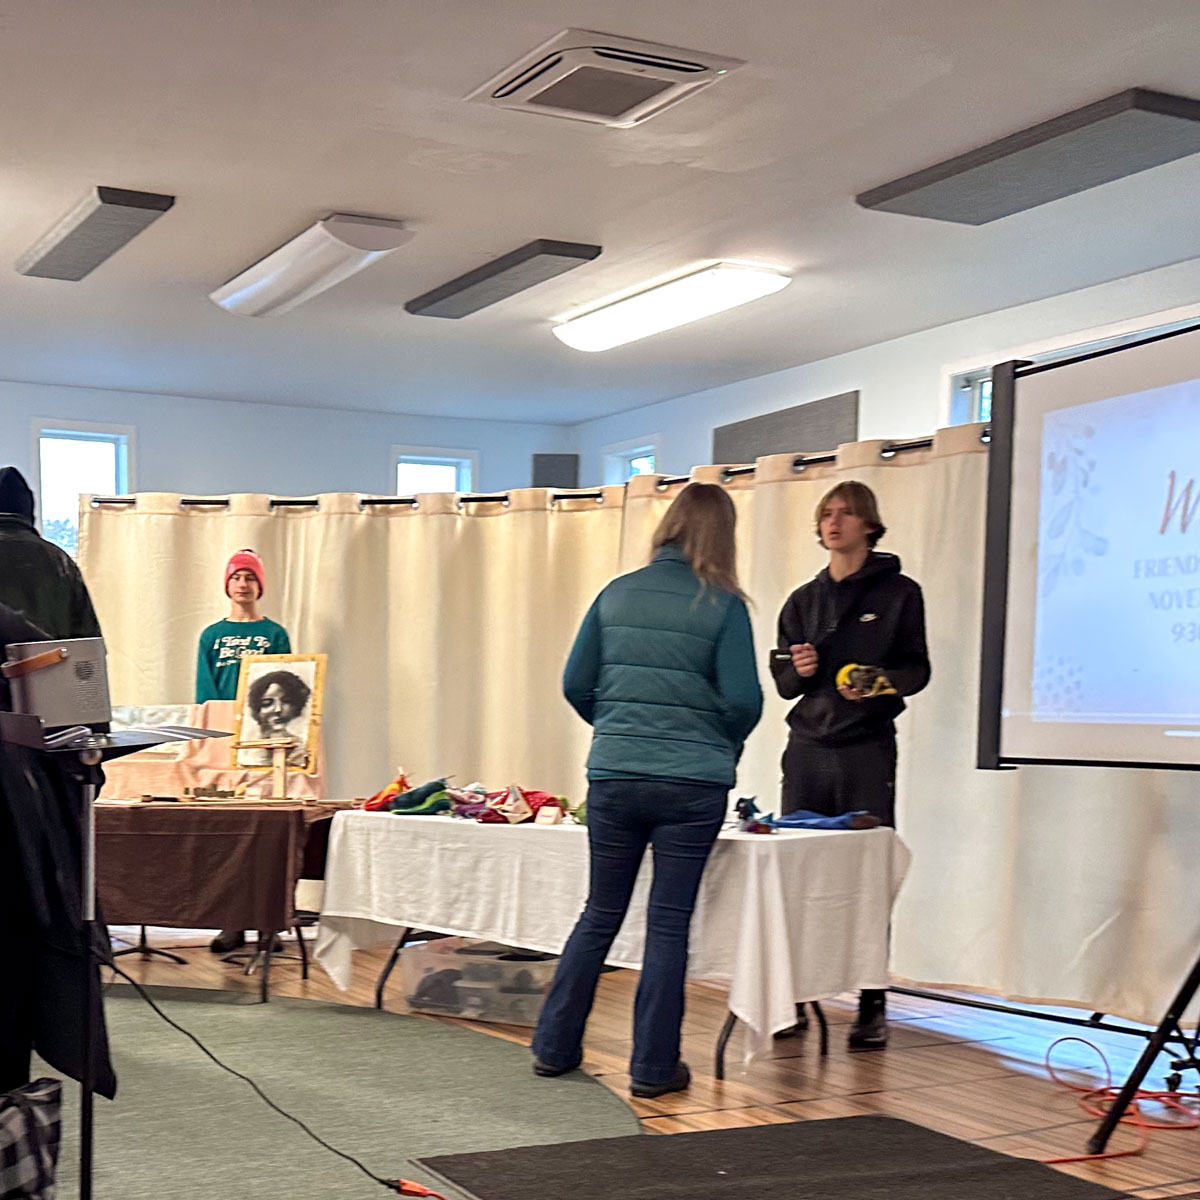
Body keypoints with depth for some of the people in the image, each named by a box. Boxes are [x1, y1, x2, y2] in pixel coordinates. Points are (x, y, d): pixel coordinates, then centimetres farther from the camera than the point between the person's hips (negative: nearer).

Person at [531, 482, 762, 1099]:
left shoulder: (617, 594, 4)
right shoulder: (723, 606, -6)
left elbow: (575, 684, 5)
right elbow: (743, 699, -9)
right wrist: (723, 746, 11)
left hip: (613, 777, 3)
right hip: (692, 783, -3)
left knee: (599, 915, 15)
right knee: (669, 922, 5)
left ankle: (554, 1047, 22)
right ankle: (653, 1067, 11)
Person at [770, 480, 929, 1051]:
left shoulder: (899, 593, 4)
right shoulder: (803, 601, 15)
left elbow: (917, 669, 3)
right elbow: (782, 679, 15)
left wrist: (881, 683, -17)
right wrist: (799, 670, -7)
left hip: (868, 750, -3)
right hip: (808, 747, 4)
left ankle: (872, 1008, 2)